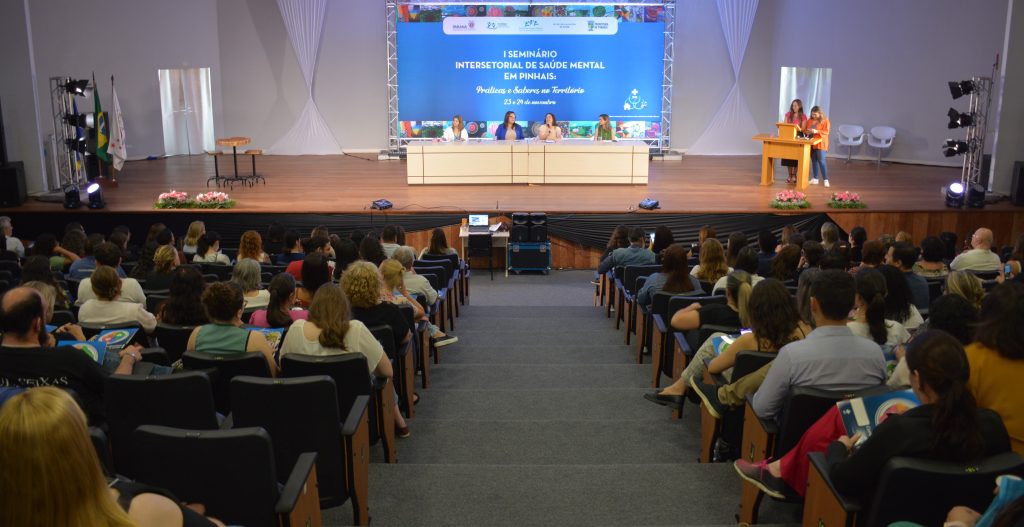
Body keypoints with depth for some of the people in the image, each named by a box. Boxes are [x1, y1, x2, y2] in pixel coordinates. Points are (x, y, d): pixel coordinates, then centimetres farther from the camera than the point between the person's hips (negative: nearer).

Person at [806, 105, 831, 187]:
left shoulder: (825, 120, -4)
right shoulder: (810, 120, 12)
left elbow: (826, 132, -11)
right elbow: (804, 129, 16)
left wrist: (816, 131, -23)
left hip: (820, 144, -5)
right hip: (811, 143, 5)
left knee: (821, 161, -11)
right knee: (814, 161, 8)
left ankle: (826, 180, -10)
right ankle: (815, 179, 15)